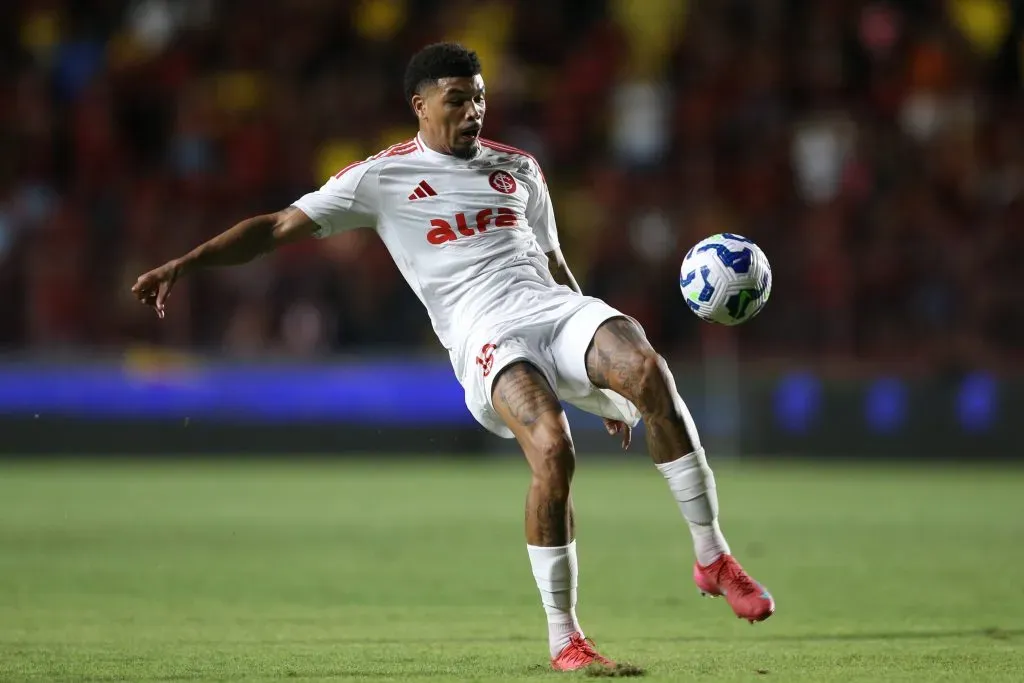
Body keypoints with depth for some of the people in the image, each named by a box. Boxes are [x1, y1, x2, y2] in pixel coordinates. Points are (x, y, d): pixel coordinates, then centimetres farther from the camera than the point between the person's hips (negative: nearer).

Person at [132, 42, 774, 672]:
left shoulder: (518, 168, 24)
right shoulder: (382, 176, 11)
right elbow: (279, 226, 10)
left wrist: (603, 373, 30)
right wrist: (185, 263, -1)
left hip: (554, 308, 4)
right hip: (486, 336, -4)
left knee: (649, 372, -29)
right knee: (553, 449, -31)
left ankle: (712, 556, -17)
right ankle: (563, 638, -16)